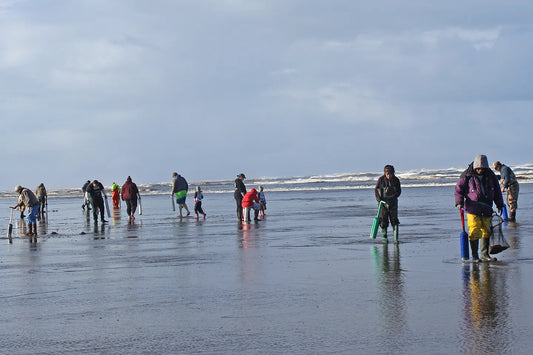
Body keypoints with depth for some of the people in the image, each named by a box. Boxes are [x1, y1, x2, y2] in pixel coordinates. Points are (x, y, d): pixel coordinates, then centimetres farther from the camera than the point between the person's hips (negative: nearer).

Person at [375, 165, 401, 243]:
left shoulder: (396, 180, -2)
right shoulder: (381, 179, -6)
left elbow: (399, 191, 6)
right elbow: (376, 190, 1)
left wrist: (393, 197, -11)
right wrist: (379, 199, -12)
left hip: (393, 203, 1)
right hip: (383, 202, 0)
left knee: (394, 220, -7)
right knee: (383, 221, -1)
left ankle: (396, 238, -4)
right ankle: (385, 238, 10)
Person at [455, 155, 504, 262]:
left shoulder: (491, 176, 8)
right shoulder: (467, 176, -3)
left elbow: (497, 191, 18)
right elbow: (459, 189, 2)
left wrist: (499, 205, 16)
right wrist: (459, 202, -10)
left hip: (486, 209, 4)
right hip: (472, 208, -4)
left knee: (486, 231, 6)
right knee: (475, 231, -10)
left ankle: (484, 254, 16)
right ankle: (474, 255, -2)